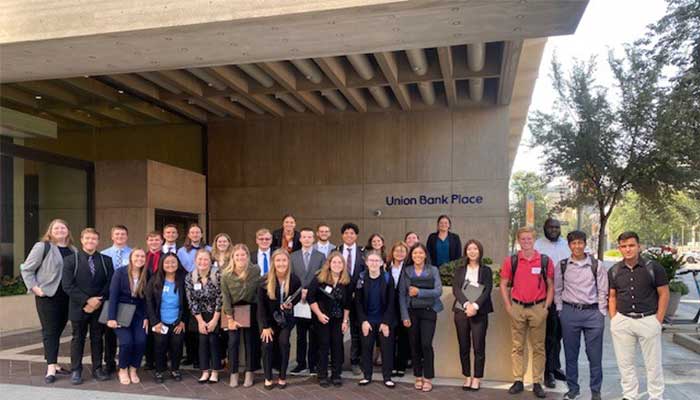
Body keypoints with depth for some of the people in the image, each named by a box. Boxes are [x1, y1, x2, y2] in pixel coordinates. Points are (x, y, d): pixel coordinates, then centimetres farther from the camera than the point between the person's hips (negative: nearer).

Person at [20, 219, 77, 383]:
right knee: (50, 331, -3)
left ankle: (53, 363, 23)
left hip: (67, 297, 5)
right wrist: (34, 287, -9)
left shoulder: (73, 250, 10)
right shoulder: (42, 247, -4)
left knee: (58, 330, 11)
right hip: (47, 296, -4)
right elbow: (26, 269, -2)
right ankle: (51, 369, -1)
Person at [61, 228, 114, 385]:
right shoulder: (70, 260, 0)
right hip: (78, 307, -1)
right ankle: (76, 371, 17)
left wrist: (98, 301, -11)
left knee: (97, 338, 8)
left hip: (99, 307, 1)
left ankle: (97, 369, 18)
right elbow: (67, 285, -8)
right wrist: (86, 300, -15)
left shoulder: (106, 260, 5)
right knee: (78, 338, 7)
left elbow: (110, 284, 0)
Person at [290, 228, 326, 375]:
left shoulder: (321, 256, 3)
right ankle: (301, 363, 17)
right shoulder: (293, 256, 8)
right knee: (300, 335, 9)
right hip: (298, 299, 2)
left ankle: (313, 363, 13)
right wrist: (300, 292, -9)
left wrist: (310, 291, -10)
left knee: (314, 335, 4)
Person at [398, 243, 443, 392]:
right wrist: (405, 315, -6)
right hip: (412, 312, 2)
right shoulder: (406, 271, 3)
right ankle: (418, 377, 20)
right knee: (414, 345, 6)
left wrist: (419, 292, -16)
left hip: (428, 312, -2)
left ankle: (428, 378, 6)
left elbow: (438, 291, -8)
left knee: (426, 344, -9)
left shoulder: (433, 270, 0)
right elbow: (402, 295, 1)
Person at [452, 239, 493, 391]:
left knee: (479, 347, -2)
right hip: (461, 311, 2)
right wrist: (466, 304, -16)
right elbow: (455, 289, 0)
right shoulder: (460, 270, 12)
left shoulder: (486, 270, 7)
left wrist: (475, 305, -17)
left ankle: (477, 378, 7)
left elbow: (487, 290, -4)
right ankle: (467, 377, 15)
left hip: (479, 312, -2)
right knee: (463, 346, 5)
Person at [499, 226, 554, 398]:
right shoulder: (511, 261, 1)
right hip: (517, 308, 1)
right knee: (518, 346, 8)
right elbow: (503, 284, 6)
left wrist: (545, 307, -3)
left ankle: (537, 383, 15)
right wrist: (508, 307, -1)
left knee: (538, 347, 6)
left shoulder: (545, 261, 0)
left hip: (538, 308, -1)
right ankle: (518, 381, 17)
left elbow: (550, 286, 4)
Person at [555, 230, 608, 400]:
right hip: (569, 312, 1)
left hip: (593, 312, -1)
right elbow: (557, 290, 9)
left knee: (595, 355, 4)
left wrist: (601, 313, -1)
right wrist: (560, 310, 3)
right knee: (570, 354, 9)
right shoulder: (562, 266, 3)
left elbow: (603, 291, 4)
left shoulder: (596, 265, 2)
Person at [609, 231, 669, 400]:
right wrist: (613, 320, 2)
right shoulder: (614, 271, 3)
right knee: (625, 363, 10)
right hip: (622, 321, 3)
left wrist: (658, 320, -6)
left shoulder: (653, 268, -6)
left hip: (648, 320, -3)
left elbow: (664, 294, -2)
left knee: (653, 363, 7)